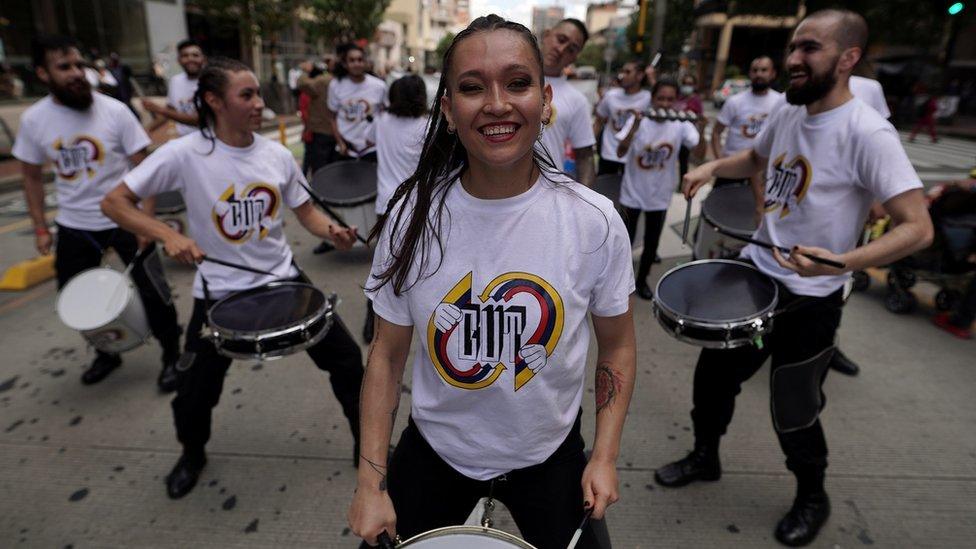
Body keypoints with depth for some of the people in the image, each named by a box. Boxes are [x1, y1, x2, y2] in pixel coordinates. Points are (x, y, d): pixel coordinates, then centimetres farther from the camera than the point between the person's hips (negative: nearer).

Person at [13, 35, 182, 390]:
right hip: (73, 226, 4)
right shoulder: (33, 120, -3)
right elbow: (32, 176, 8)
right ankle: (107, 352, 38)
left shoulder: (114, 111, -12)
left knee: (151, 291, -1)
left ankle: (172, 356, 18)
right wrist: (40, 228, 5)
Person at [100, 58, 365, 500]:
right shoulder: (185, 153, -14)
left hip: (282, 279, 3)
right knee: (195, 394, 11)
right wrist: (168, 235, -25)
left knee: (346, 359, 1)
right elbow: (114, 202, -9)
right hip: (219, 292, -2)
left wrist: (332, 230, -17)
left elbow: (305, 211, 5)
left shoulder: (277, 155, -4)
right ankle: (192, 455, 46)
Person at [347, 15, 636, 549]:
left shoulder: (594, 221, -17)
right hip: (434, 449, 1)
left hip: (549, 454, 0)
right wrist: (371, 479, -6)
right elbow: (388, 352, -7)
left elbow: (617, 345, -3)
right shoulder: (412, 214, -16)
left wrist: (605, 455, -6)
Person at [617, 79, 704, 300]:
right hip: (633, 192, -2)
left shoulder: (681, 125, -7)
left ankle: (642, 280, 34)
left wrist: (700, 129, -37)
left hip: (659, 196, 2)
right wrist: (634, 128, -38)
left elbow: (700, 149, -19)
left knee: (652, 243, 13)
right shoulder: (638, 120, -13)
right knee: (626, 240, 7)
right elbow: (620, 152, -24)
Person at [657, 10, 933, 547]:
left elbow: (917, 227, -22)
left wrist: (843, 261, -37)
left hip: (811, 299, -7)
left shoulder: (867, 133, -21)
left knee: (793, 411, 10)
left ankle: (812, 499, 40)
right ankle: (704, 457, 43)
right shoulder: (786, 113, 1)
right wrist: (714, 166, 3)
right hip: (754, 272, 7)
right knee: (713, 373, 18)